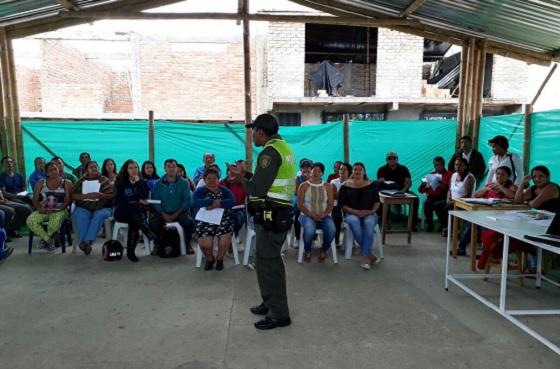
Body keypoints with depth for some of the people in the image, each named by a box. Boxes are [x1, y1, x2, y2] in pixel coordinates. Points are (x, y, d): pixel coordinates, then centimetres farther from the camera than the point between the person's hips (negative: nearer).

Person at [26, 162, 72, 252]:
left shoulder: (66, 183, 2)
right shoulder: (41, 183, 10)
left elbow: (68, 200, -5)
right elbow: (35, 199, 7)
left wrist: (58, 209, -19)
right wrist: (39, 208, -14)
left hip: (60, 211, -3)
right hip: (44, 211, 3)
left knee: (55, 221, -36)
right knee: (30, 220, -26)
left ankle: (45, 239, -4)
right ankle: (49, 240, -13)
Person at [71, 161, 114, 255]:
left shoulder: (105, 180, 15)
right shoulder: (81, 181, 19)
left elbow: (113, 195, 4)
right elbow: (74, 195, 5)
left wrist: (101, 195, -16)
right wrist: (87, 196, -12)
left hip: (102, 208, -1)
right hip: (84, 208, 1)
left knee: (99, 215, -35)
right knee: (81, 216, -32)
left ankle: (87, 241, -40)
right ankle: (87, 244, -37)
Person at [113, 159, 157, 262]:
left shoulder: (142, 182, 10)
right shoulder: (120, 182, 6)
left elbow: (145, 196, -9)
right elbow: (119, 200, -4)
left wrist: (138, 181, -12)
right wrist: (138, 200, -8)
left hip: (136, 213, 1)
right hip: (121, 211, -1)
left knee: (133, 222, -33)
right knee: (135, 207, -35)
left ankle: (130, 251, -29)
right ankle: (149, 233, -40)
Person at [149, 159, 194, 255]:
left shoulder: (183, 183, 3)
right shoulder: (158, 184, 7)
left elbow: (187, 201, -3)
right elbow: (155, 201, 0)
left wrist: (175, 214, -14)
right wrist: (164, 214, -16)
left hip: (179, 212, -1)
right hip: (163, 212, 1)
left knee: (189, 222, -30)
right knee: (152, 223, -27)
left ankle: (187, 244, -3)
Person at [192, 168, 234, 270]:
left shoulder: (225, 191, 11)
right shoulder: (199, 191, 8)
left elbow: (232, 202, -9)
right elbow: (195, 203, -13)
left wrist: (217, 205, -24)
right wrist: (214, 202, -21)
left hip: (223, 220, 1)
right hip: (205, 221, -1)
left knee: (225, 239, -23)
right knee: (205, 244, -22)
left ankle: (220, 259, 9)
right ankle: (210, 259, 12)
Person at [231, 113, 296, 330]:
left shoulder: (270, 152, -16)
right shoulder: (284, 148, 15)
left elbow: (257, 190, -19)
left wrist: (240, 177, -4)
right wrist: (247, 176, 14)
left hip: (270, 216, -10)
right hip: (281, 213, 10)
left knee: (267, 263, -2)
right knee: (272, 261, 20)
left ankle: (279, 314, 7)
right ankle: (271, 303, 33)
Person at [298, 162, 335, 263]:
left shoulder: (328, 186, 9)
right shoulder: (303, 186, 3)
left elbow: (331, 204, 5)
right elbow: (300, 205, -2)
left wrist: (323, 214, -14)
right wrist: (312, 215, -15)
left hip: (324, 216, 2)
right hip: (307, 215, -2)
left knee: (332, 230, -31)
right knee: (309, 231, -36)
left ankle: (324, 251, 1)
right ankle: (307, 251, -2)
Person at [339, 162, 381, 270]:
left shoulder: (371, 184, 11)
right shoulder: (346, 185, 6)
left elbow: (377, 201, 12)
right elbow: (341, 204, 2)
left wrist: (372, 211, -9)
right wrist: (354, 211, -13)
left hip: (369, 214, 1)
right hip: (351, 214, -1)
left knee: (369, 223, -35)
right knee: (354, 221, -37)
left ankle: (365, 257, -31)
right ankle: (370, 254, -28)